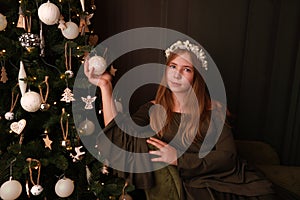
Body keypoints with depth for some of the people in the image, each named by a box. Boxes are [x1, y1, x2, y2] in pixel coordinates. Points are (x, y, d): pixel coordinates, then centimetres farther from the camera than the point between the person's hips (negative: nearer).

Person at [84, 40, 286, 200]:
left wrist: (179, 158, -14)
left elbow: (228, 156, -8)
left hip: (221, 180, 0)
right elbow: (118, 136, -12)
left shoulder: (212, 109, -2)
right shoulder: (152, 109, 3)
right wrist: (105, 86, -13)